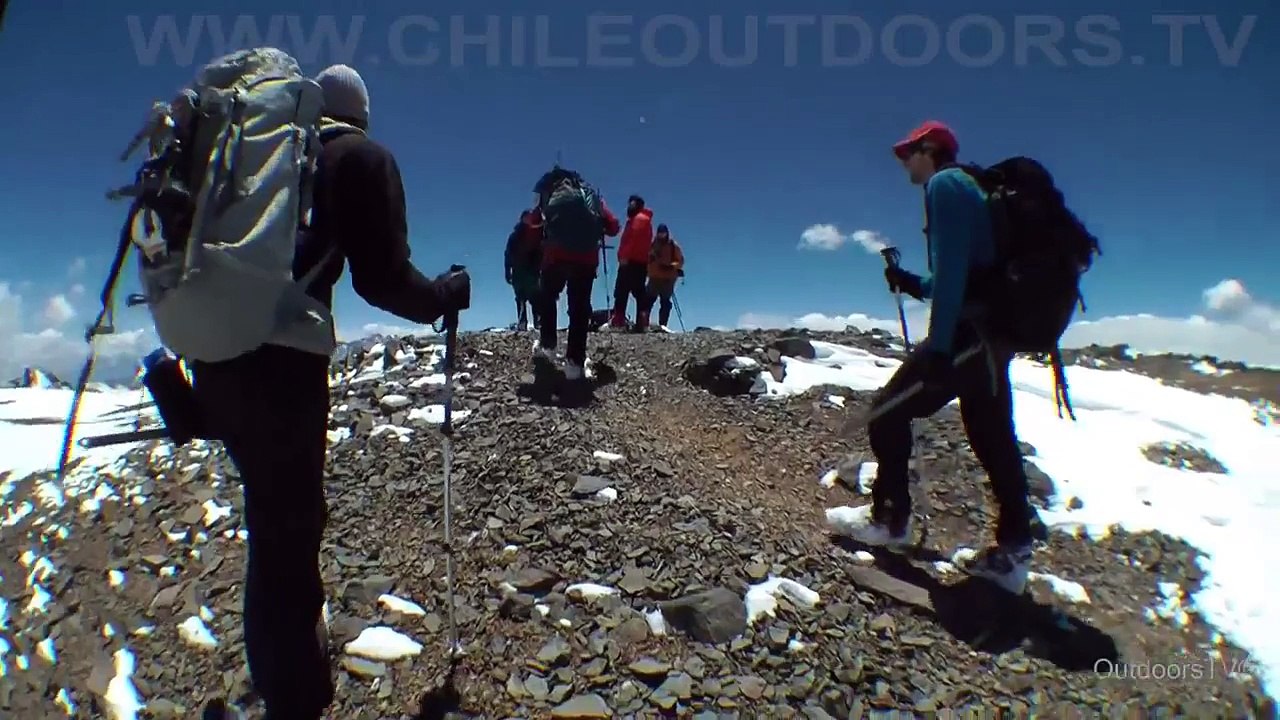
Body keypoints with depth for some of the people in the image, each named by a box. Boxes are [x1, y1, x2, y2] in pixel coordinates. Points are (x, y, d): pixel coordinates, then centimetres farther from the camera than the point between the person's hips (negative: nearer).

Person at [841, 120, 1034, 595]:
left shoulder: (943, 185, -4)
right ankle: (1012, 550, 15)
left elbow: (952, 268, -19)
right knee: (993, 439, 10)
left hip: (967, 332, -10)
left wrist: (938, 345, -24)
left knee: (889, 412, -1)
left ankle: (889, 519, 7)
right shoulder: (969, 188, 24)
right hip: (993, 330, 10)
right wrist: (913, 283, 19)